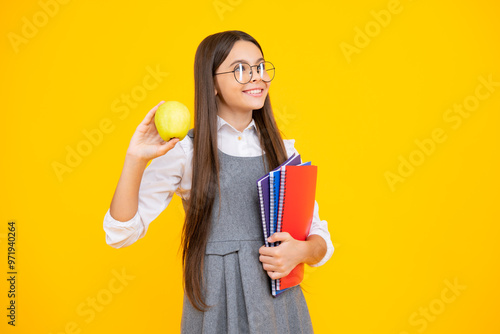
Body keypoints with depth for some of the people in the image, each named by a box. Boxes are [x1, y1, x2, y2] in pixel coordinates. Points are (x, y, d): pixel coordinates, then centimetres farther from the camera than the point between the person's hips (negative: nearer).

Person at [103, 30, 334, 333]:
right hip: (215, 306, -3)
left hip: (280, 304, 3)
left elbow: (320, 237, 8)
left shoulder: (284, 152, 4)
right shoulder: (183, 151, -4)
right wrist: (135, 159, -19)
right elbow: (121, 233, -7)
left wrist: (303, 251, -14)